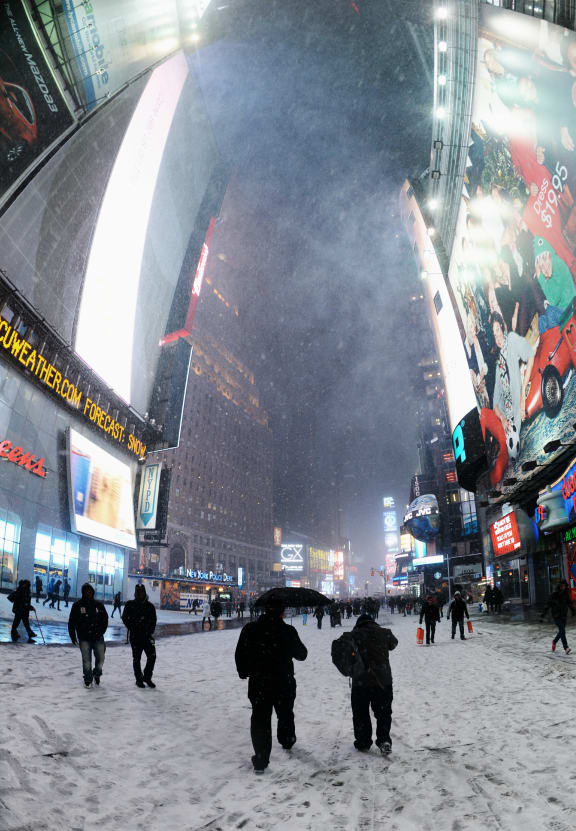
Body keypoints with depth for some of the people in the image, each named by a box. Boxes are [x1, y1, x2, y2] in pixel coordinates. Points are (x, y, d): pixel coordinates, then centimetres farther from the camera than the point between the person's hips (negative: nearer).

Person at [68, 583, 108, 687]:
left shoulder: (98, 605, 5)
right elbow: (71, 622, 4)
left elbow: (105, 619, 8)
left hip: (98, 637, 1)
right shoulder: (77, 605, 1)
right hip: (84, 638, -1)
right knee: (86, 660, -1)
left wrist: (101, 631, -3)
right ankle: (88, 679, 16)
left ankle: (97, 674, 27)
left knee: (100, 658, 1)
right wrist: (72, 636, -1)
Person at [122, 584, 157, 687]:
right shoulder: (130, 605, 0)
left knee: (152, 656, -6)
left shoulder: (150, 606, 7)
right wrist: (132, 628, -8)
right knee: (136, 658, 6)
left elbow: (153, 620, 11)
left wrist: (150, 631, -1)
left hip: (147, 635, 2)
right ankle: (139, 679, 20)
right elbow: (125, 618, 1)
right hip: (135, 636, -2)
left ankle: (147, 677, 12)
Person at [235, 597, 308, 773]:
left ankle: (261, 760, 6)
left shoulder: (249, 629, -9)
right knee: (285, 714, 24)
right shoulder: (288, 631, -14)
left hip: (258, 684, 0)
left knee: (260, 719, 8)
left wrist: (244, 672, 15)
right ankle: (287, 741, 46)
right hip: (284, 683, 0)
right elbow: (301, 654, 0)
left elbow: (240, 655, -1)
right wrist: (298, 646, 20)